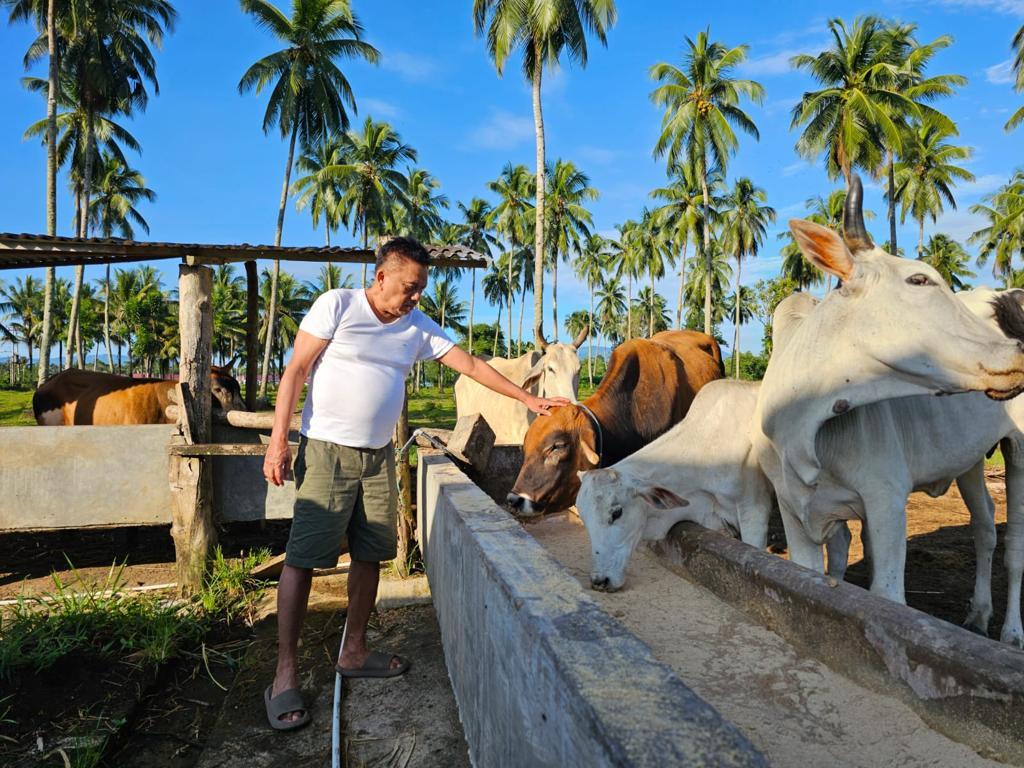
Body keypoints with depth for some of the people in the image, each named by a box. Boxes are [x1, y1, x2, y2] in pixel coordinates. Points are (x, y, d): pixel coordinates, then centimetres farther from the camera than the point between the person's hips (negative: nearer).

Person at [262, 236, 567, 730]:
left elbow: (469, 365, 9)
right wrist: (278, 441, -13)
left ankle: (353, 652, 26)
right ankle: (284, 674, 5)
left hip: (378, 457, 6)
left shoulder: (418, 327, 8)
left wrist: (526, 398, 7)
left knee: (370, 555, 10)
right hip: (326, 451, -5)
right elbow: (295, 371, -7)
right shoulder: (337, 306, -6)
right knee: (302, 557, -5)